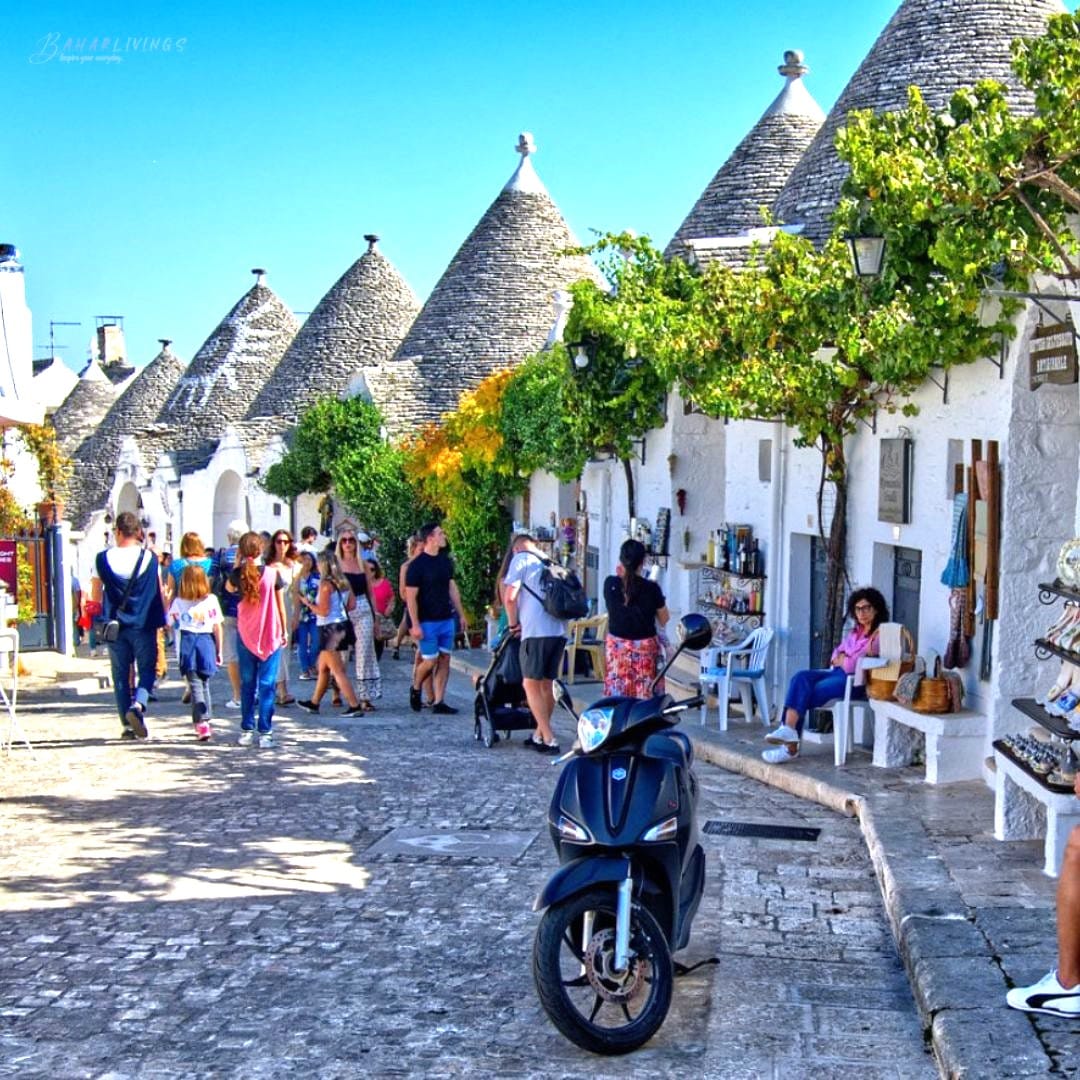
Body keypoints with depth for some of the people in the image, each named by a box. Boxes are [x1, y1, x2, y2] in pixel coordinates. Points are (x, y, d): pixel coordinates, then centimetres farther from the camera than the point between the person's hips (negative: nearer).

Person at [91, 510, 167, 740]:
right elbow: (160, 592, 4)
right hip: (144, 625, -1)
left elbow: (97, 594, 6)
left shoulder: (103, 558, -1)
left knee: (121, 675, 9)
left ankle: (128, 725, 9)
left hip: (114, 624, 1)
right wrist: (162, 620, 16)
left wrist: (99, 617, 23)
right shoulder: (149, 557, -2)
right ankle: (138, 704, -20)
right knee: (147, 670, 7)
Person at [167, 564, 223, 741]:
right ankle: (204, 722, 22)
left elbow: (171, 624, 6)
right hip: (206, 642, 1)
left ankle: (201, 722, -15)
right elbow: (217, 627, 1)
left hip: (187, 642, -1)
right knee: (204, 683, 15)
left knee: (195, 684, -3)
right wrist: (219, 650, 9)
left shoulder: (178, 602, 2)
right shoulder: (211, 600, 1)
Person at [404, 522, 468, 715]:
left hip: (447, 619, 6)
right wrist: (415, 625, -16)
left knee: (444, 659, 4)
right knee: (430, 660, -6)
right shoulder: (417, 565, -11)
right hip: (427, 622, -6)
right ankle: (415, 689, 22)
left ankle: (439, 702, 8)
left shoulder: (445, 561, 9)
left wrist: (461, 614, 14)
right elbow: (411, 597, -12)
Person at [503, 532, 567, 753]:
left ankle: (549, 739, -7)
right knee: (547, 684, 15)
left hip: (536, 631, -7)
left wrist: (514, 623, 7)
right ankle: (539, 734, 24)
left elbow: (509, 597, -7)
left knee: (531, 684, -1)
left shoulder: (521, 559, 2)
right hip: (559, 630, 7)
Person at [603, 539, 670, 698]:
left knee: (616, 698, 7)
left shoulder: (610, 584, -7)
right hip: (645, 649, -2)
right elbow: (664, 620, -1)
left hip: (616, 647, 3)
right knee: (645, 698, 3)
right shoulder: (651, 589, -12)